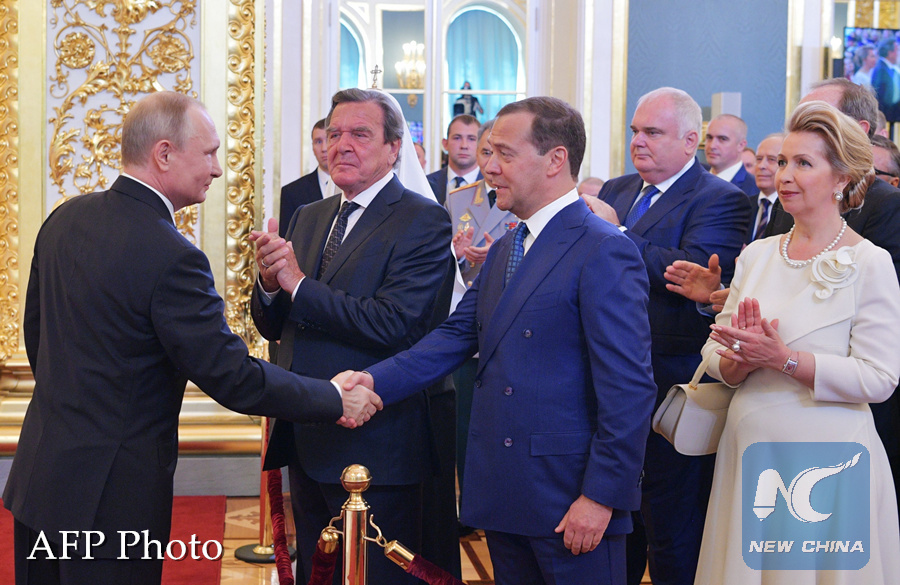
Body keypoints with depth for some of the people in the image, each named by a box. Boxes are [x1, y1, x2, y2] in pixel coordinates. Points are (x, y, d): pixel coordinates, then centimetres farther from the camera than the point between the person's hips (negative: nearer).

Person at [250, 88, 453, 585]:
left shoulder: (423, 221, -12)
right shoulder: (308, 218, 12)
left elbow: (391, 325, -23)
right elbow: (272, 327, 11)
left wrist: (299, 283, -19)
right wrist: (269, 282, -11)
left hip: (373, 446, -7)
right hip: (306, 441, 7)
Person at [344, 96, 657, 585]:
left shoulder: (604, 253, -14)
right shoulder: (503, 251, 15)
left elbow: (628, 388, -17)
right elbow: (457, 335, 8)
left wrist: (602, 495, -18)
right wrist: (377, 380, -6)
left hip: (568, 498, -8)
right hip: (502, 492, 8)